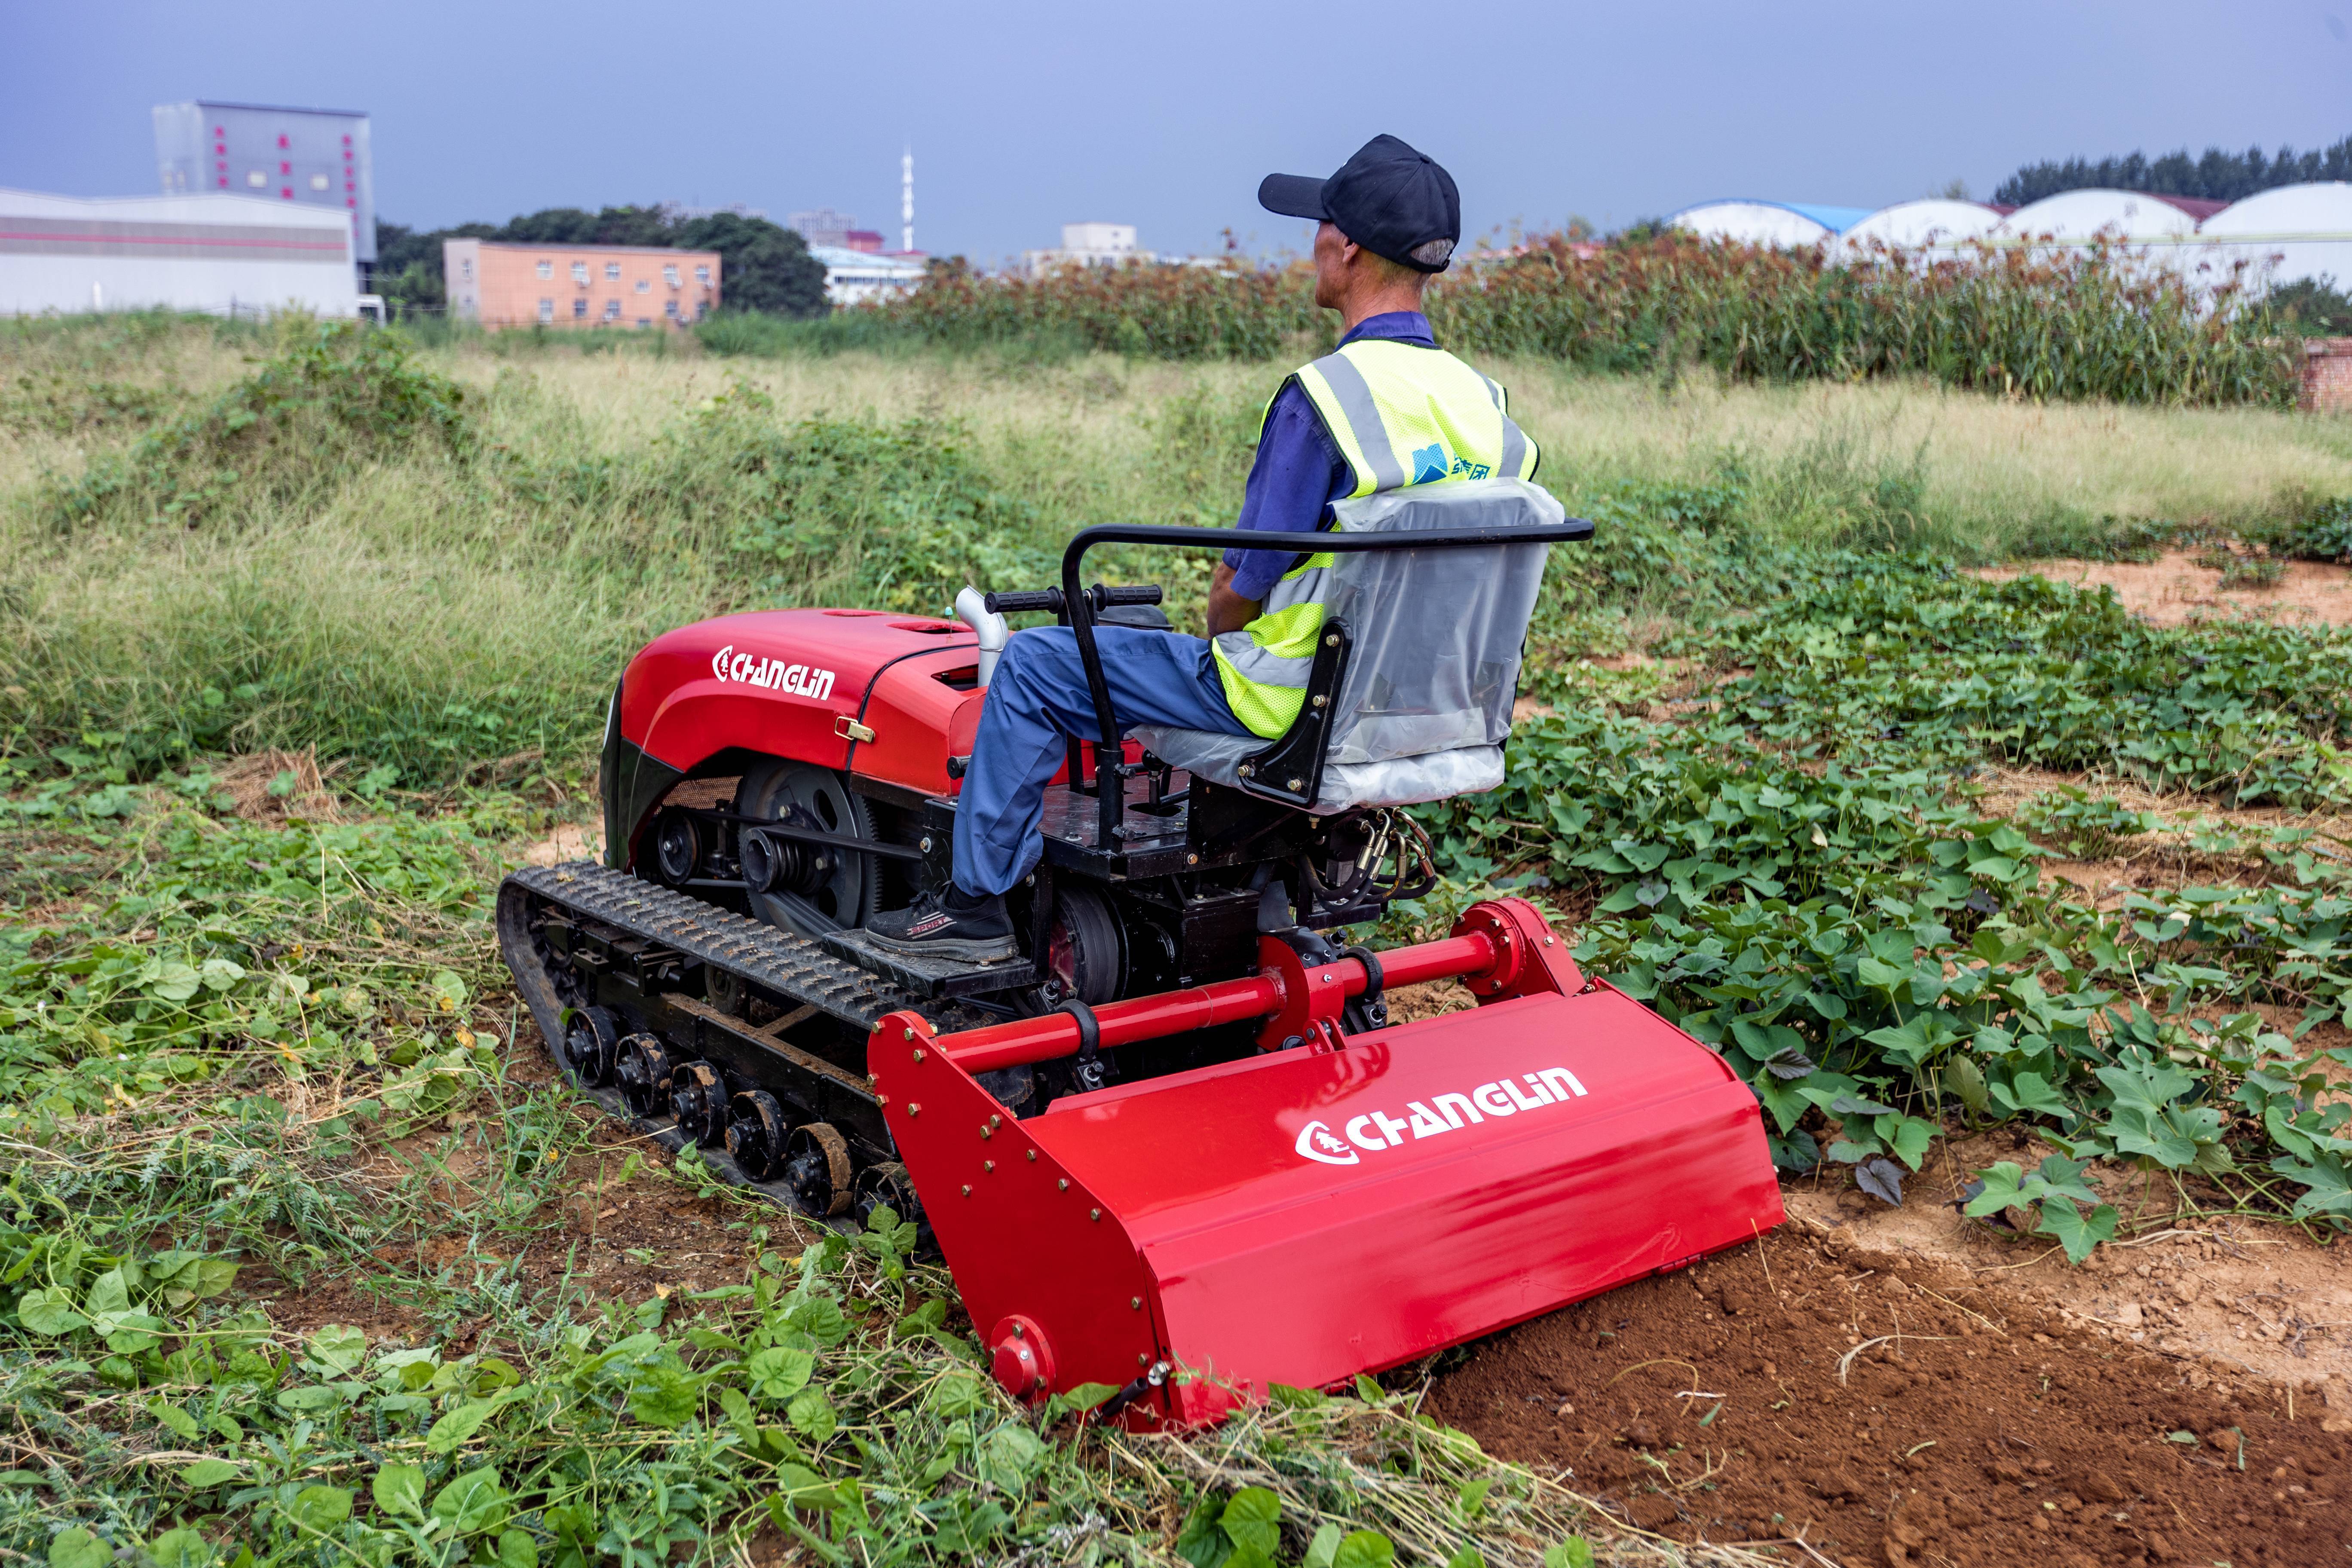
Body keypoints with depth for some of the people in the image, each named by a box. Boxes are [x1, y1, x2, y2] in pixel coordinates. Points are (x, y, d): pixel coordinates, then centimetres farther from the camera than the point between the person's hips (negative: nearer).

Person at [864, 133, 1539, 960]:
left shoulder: (1324, 394, -22)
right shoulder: (1480, 400, 2)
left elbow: (1240, 588, -19)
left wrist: (1219, 642, 5)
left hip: (1287, 694, -8)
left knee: (1033, 667, 5)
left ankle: (977, 901, 13)